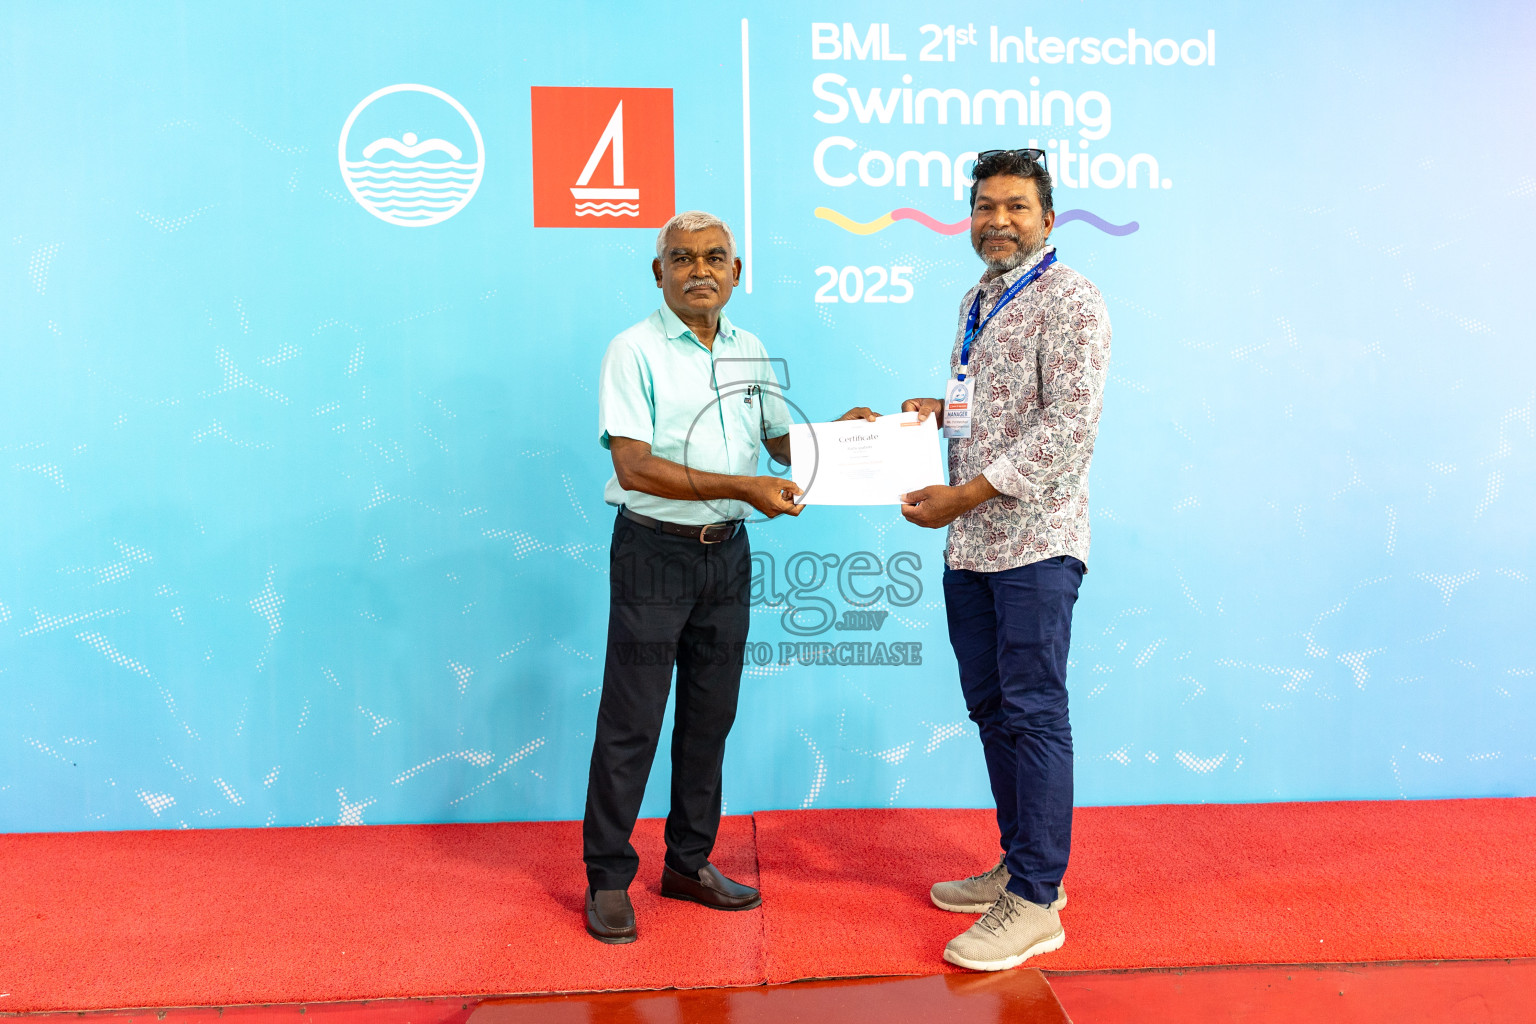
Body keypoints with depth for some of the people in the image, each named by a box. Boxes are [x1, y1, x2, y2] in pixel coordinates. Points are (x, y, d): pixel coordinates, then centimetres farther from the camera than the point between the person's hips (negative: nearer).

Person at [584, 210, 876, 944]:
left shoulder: (751, 351, 10)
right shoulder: (636, 351, -8)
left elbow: (783, 443, 17)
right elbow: (633, 466, -18)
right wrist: (743, 487, -23)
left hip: (727, 553, 6)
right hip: (654, 552, -6)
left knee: (711, 715, 13)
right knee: (631, 722, 0)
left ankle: (690, 862, 28)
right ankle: (608, 878, 15)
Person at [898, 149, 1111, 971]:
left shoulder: (1068, 300, -9)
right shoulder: (977, 302, 18)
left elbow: (1070, 421, -18)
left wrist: (966, 494, -20)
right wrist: (938, 408, 8)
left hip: (1034, 541, -9)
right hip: (970, 543, 9)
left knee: (1034, 713, -4)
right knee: (990, 708, 14)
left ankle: (1035, 901, 5)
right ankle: (1020, 864, 28)